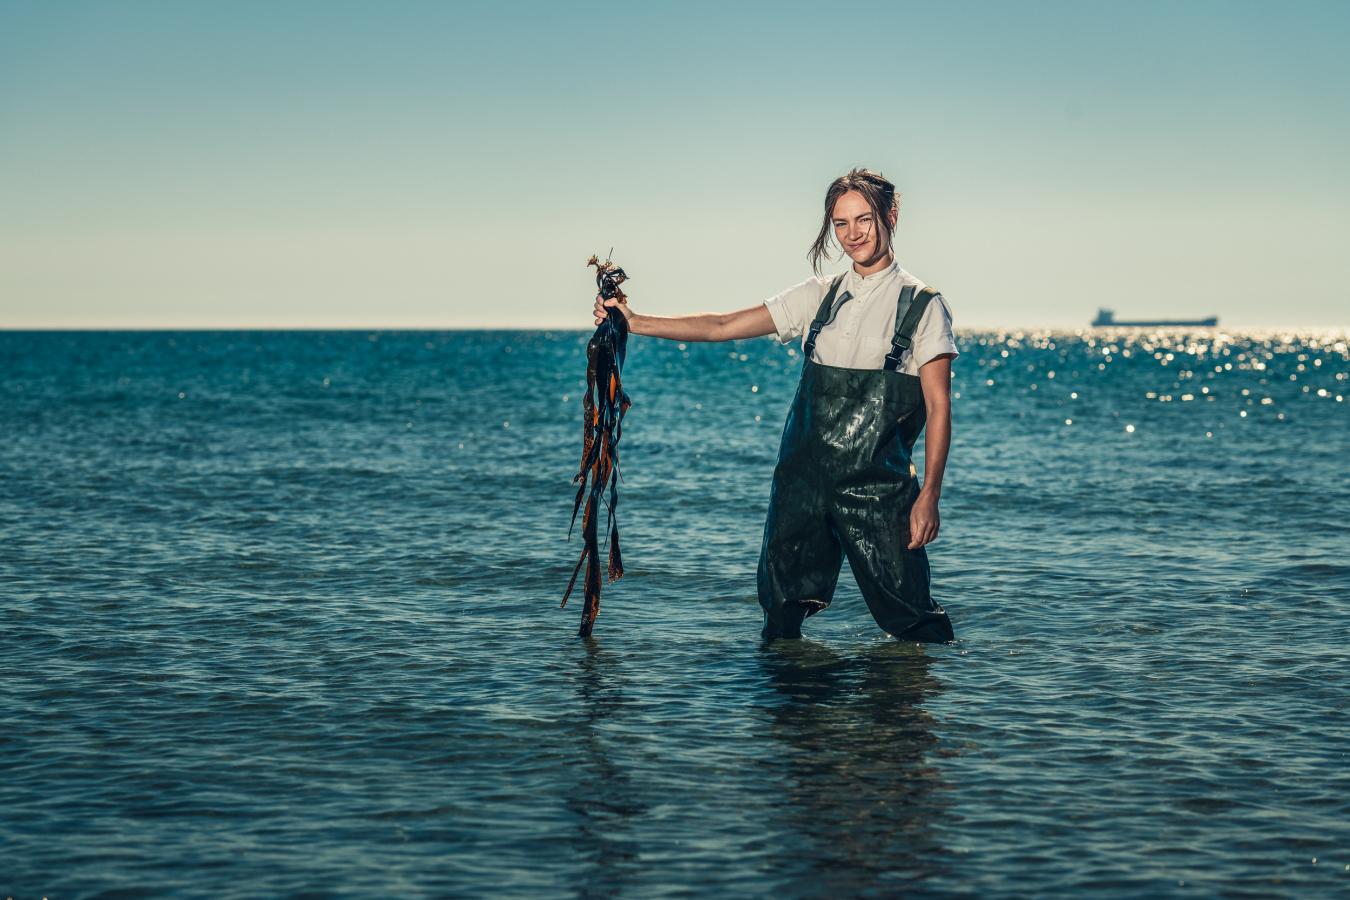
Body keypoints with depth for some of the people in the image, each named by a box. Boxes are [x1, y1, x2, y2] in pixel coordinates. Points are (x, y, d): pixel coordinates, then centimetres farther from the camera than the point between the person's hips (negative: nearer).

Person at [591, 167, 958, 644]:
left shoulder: (923, 305, 0)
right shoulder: (819, 296, 12)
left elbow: (938, 407, -5)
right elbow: (722, 326, 11)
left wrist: (929, 495, -13)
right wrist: (634, 322, 3)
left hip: (877, 490, -4)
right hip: (802, 481, 4)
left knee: (914, 620, -7)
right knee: (780, 618, 6)